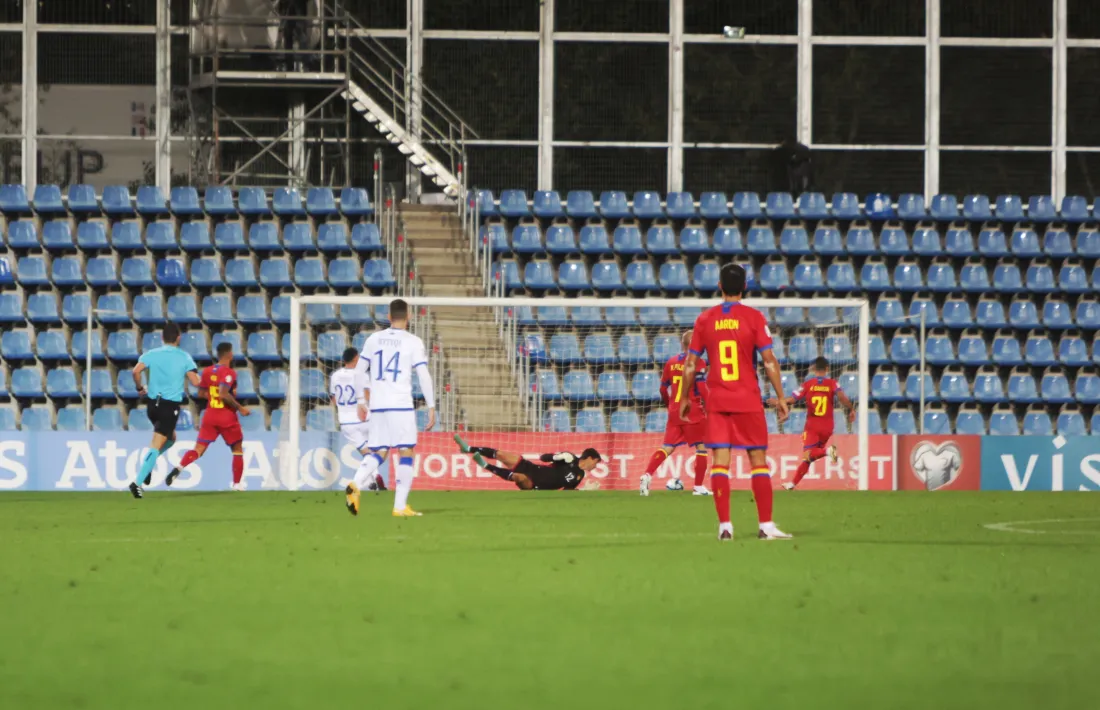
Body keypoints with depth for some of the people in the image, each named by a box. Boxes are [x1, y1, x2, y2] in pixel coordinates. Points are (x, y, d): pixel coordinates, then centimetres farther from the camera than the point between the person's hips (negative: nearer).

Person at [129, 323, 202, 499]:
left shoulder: (152, 354, 3)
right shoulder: (184, 357, -3)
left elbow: (136, 371, -11)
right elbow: (195, 382, -8)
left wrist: (139, 388, 6)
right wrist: (186, 375, 13)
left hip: (153, 403, 4)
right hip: (171, 405, -4)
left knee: (170, 438, 28)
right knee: (156, 446, -7)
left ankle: (147, 466, 8)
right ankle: (138, 482, -19)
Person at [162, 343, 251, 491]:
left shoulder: (207, 371, 6)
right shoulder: (229, 373, -15)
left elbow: (201, 393, 14)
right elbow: (223, 394, -27)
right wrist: (240, 408, -18)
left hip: (210, 416, 5)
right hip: (227, 417, -5)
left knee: (199, 449, -2)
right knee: (237, 449, 15)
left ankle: (179, 467, -28)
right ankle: (237, 483, 16)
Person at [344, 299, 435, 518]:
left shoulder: (374, 339, 8)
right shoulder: (413, 342, -3)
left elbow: (359, 371, 14)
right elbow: (424, 376, -7)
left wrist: (363, 402, 26)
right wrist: (431, 407, -2)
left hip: (377, 406, 4)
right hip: (401, 405, -4)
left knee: (378, 453, 11)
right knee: (406, 453, 3)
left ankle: (356, 485, -17)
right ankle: (400, 506, -3)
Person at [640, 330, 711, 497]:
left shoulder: (671, 362, 8)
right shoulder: (697, 363, -9)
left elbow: (663, 389, 14)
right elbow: (702, 389, -15)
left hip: (674, 412, 5)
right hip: (694, 412, -5)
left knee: (667, 447, 7)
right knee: (701, 447, 6)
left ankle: (647, 475, -12)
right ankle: (698, 487, 6)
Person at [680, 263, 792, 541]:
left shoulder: (705, 319, 3)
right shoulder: (753, 317, -4)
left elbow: (691, 364, 6)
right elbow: (769, 361, -8)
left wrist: (685, 398, 16)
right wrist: (781, 397, -2)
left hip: (716, 401, 2)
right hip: (748, 400, -2)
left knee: (720, 461, 1)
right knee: (758, 460, 4)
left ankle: (724, 525, -6)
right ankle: (766, 525, 1)